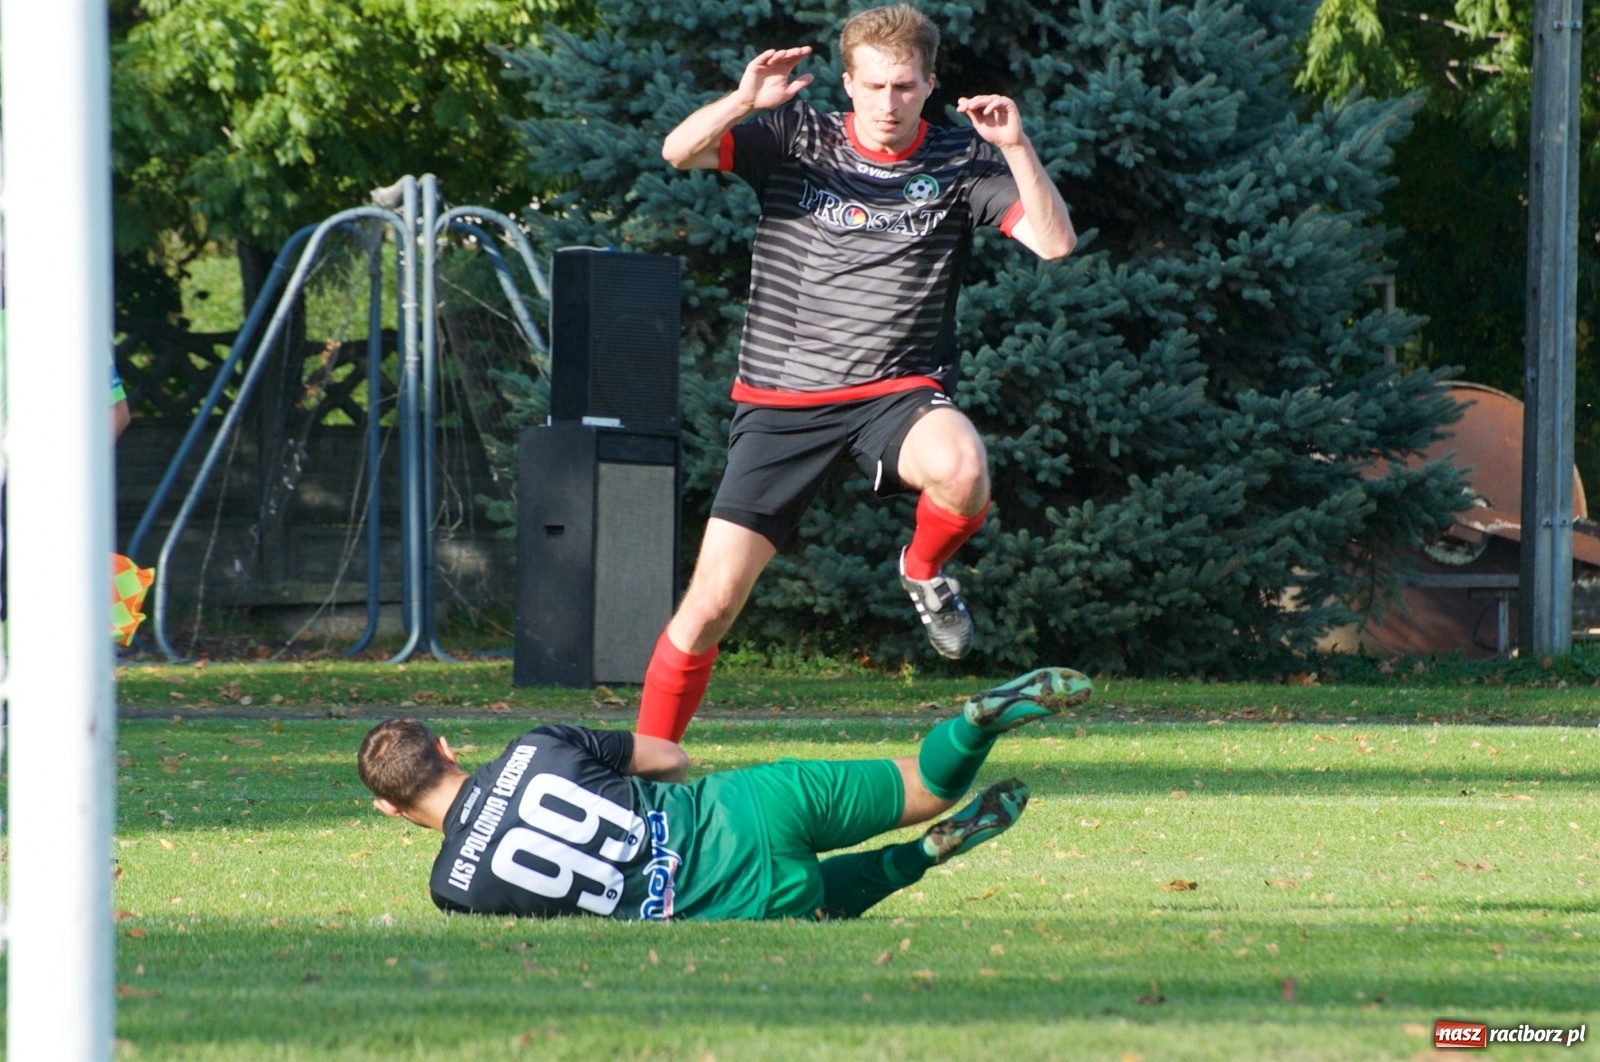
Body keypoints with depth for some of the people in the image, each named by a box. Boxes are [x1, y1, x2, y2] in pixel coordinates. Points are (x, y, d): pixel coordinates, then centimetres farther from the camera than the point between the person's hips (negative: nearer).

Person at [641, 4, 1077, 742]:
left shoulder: (961, 164, 2)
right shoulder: (793, 140, 1)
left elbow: (1055, 242, -7)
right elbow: (679, 152, -10)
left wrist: (1016, 147, -19)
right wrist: (742, 102, -28)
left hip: (900, 395, 0)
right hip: (781, 401, 0)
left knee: (961, 468, -36)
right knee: (711, 602, -6)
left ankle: (924, 571, -1)